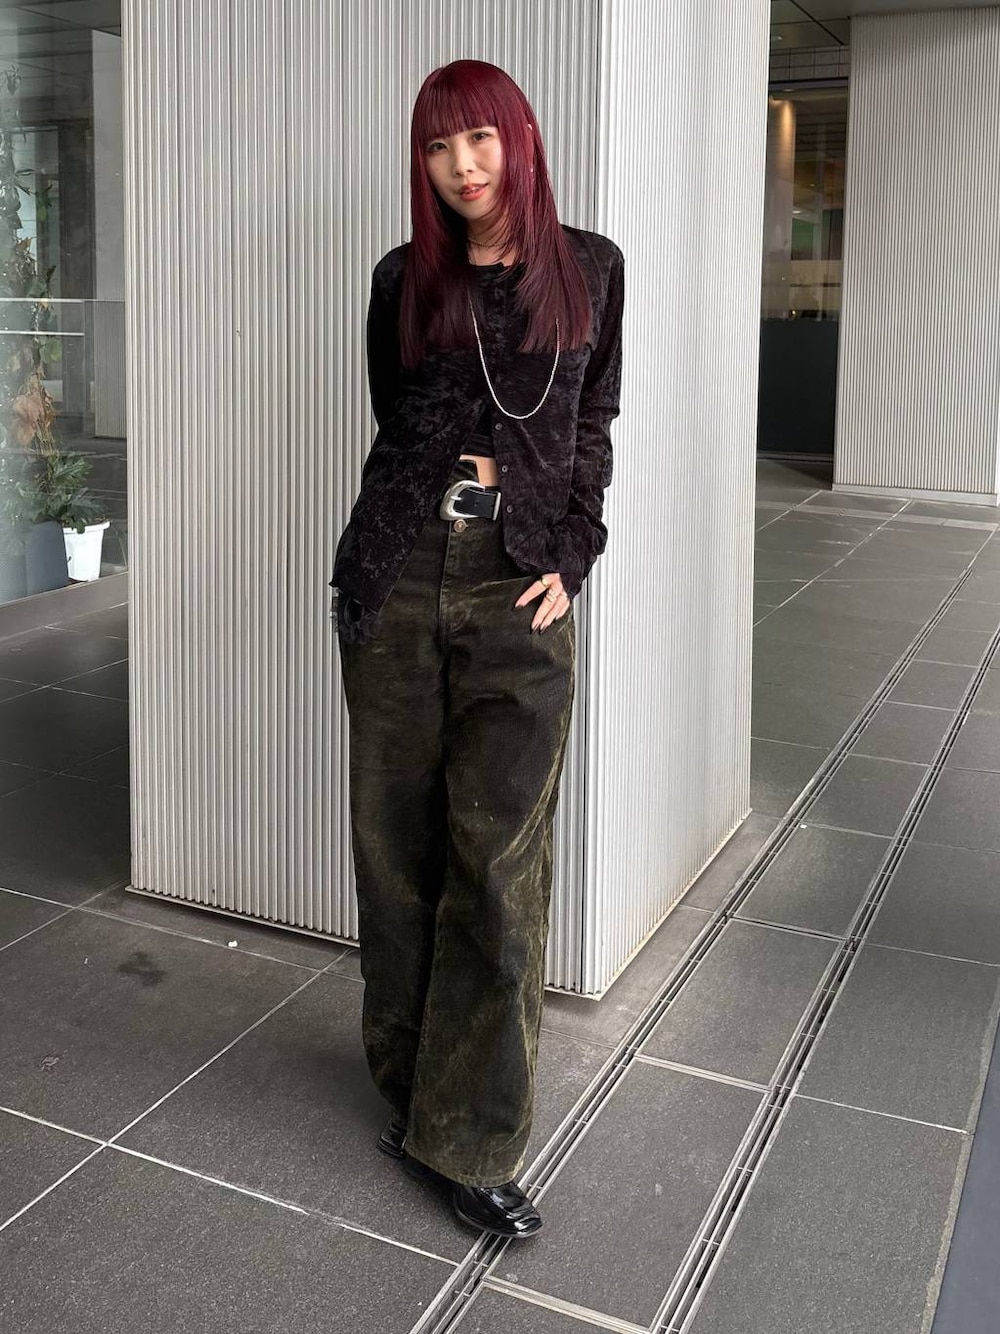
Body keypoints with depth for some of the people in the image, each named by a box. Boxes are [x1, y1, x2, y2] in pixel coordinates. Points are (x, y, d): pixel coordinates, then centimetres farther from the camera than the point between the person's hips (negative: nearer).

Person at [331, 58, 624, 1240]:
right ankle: (412, 1083, 25)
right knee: (400, 841, 7)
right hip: (401, 578, 2)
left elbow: (591, 430, 11)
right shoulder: (405, 280, 9)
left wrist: (570, 557, -1)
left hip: (520, 589, -1)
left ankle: (472, 1141, 6)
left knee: (498, 857, -5)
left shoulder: (588, 268, 8)